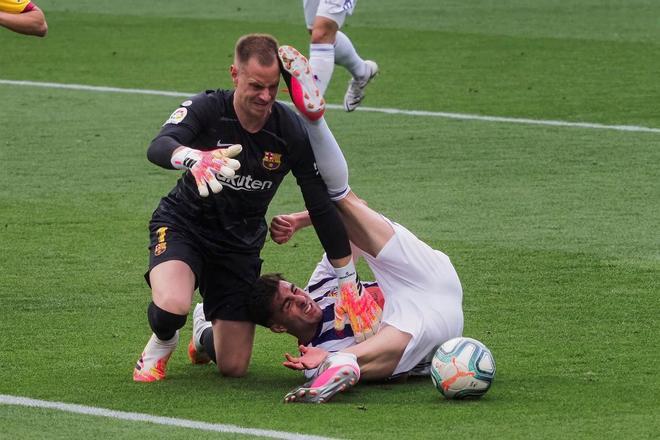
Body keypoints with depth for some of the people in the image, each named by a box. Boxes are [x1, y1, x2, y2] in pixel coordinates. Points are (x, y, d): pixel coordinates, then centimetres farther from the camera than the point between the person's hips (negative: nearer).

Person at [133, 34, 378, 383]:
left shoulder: (292, 133, -15)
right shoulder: (207, 109, -20)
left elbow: (322, 208, -10)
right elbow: (158, 147, -39)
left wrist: (349, 285, -12)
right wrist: (195, 158, -63)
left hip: (241, 244, 3)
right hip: (184, 224, -3)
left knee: (234, 367, 0)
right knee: (172, 306, -35)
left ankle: (207, 333, 39)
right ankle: (160, 345, 4)